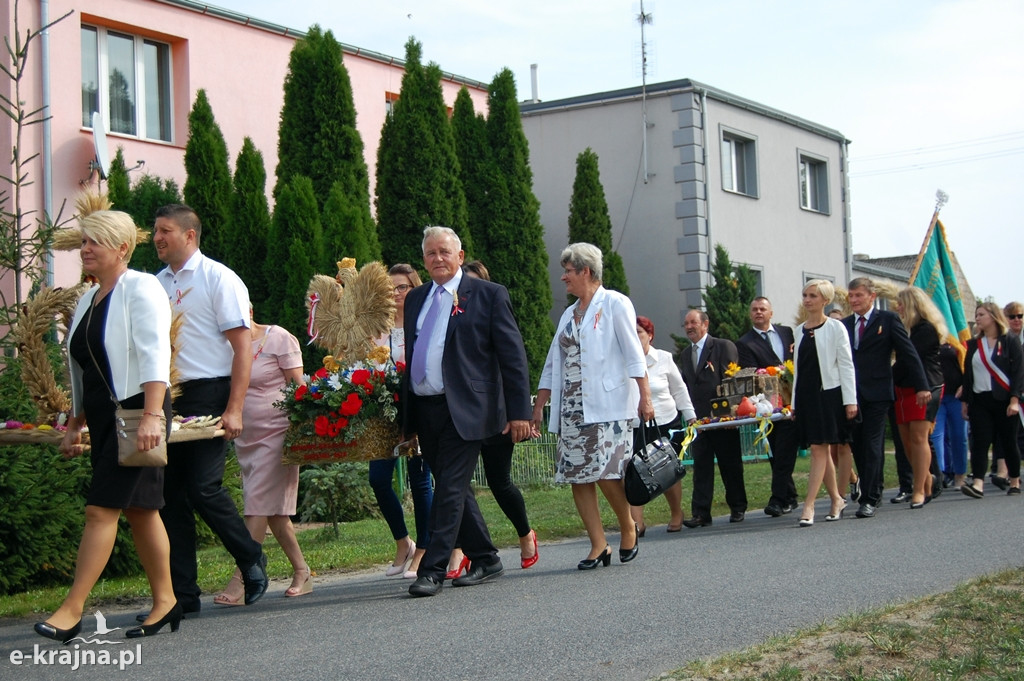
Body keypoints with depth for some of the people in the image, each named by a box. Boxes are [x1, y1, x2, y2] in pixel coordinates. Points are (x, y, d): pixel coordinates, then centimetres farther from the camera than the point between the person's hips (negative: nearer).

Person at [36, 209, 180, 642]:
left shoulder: (140, 289, -7)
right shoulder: (89, 300, 17)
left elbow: (154, 355, -18)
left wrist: (151, 416, -27)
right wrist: (74, 426, 22)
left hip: (137, 411, -8)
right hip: (104, 419, 8)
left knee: (101, 509, -11)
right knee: (140, 510, 10)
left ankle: (71, 610, -9)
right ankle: (165, 602, 17)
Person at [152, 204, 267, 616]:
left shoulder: (218, 279, -4)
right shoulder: (157, 284, 13)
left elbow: (243, 348, -8)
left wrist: (234, 410, -16)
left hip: (207, 395, -6)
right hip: (166, 398, 6)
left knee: (203, 488, -12)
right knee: (170, 494, 5)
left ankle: (251, 560, 13)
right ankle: (182, 594, 13)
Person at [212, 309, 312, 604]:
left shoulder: (279, 339, -5)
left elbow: (297, 386, -7)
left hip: (275, 432, -6)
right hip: (245, 437, 6)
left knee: (260, 505, -11)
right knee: (272, 509, 8)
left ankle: (241, 580, -13)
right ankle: (302, 573, 17)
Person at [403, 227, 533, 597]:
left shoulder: (489, 295, -1)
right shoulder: (416, 299, 16)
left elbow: (513, 356, -3)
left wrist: (519, 411, -9)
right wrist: (405, 414, 14)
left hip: (463, 410, -6)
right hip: (422, 410, 6)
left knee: (451, 489, -8)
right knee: (453, 489, 12)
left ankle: (432, 570, -5)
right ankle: (484, 559, 24)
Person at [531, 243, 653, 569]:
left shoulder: (614, 304, 1)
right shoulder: (569, 315, 21)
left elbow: (633, 353, -7)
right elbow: (552, 366, 22)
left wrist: (645, 396, -15)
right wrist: (538, 407, 17)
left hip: (607, 406, -7)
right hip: (571, 409, 7)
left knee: (605, 473, -14)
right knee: (577, 477, -2)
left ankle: (628, 528, 10)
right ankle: (599, 546, 3)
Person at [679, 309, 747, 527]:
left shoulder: (724, 346, -3)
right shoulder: (686, 354, 17)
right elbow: (686, 385, 16)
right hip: (698, 418, 5)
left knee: (731, 465, 6)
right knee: (701, 467, 0)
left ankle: (738, 508, 18)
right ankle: (700, 513, -1)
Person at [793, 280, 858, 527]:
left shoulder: (835, 328, -2)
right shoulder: (800, 330, 13)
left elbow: (846, 365, -5)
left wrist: (850, 400, -10)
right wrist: (794, 401, 14)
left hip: (827, 393, -6)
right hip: (805, 394, 6)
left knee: (819, 449, -9)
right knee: (821, 450, 8)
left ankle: (808, 505, -13)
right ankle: (836, 499, 18)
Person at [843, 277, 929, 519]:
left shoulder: (888, 319, 0)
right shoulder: (844, 324, 13)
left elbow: (908, 353, -1)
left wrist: (921, 386, -4)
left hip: (876, 393, -4)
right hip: (851, 394, 5)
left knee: (872, 446, -6)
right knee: (858, 446, 7)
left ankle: (869, 499, -5)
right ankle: (874, 492, 20)